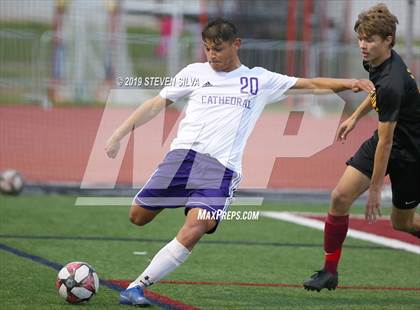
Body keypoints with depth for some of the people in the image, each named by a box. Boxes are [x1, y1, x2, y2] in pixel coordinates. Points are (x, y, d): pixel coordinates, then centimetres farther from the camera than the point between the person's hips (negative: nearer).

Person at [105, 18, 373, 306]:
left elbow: (309, 83, 15)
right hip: (184, 153, 2)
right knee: (139, 216, 0)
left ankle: (138, 286, -18)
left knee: (194, 230, -22)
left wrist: (350, 83, 3)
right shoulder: (195, 73, 15)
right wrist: (120, 134, 11)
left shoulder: (260, 80, 14)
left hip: (222, 168, -2)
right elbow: (157, 104, 17)